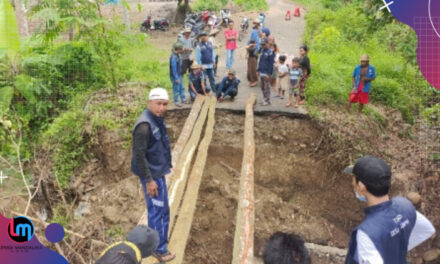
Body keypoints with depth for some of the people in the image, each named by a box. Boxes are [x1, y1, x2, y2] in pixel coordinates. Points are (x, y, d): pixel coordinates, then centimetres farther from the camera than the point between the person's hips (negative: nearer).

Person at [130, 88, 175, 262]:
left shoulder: (157, 119, 4)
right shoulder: (144, 125, -26)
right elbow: (139, 155, -25)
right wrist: (149, 180, -22)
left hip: (157, 171, 10)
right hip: (152, 174, -10)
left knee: (155, 209, 22)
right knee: (160, 211, 1)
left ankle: (154, 240, 40)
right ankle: (159, 249, 17)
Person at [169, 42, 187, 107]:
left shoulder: (177, 55, 6)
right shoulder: (173, 57, -25)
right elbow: (174, 68, -24)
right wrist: (176, 78, -22)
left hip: (179, 75, 10)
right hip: (175, 76, -10)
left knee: (181, 88, 18)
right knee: (176, 89, 2)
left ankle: (183, 99, 31)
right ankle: (176, 101, 15)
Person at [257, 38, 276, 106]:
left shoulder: (270, 52, -12)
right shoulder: (262, 51, 12)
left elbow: (271, 64, -14)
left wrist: (269, 74, -17)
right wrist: (258, 70, 15)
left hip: (266, 73, -8)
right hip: (261, 72, 8)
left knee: (267, 87, -2)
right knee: (262, 87, 13)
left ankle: (267, 101, 5)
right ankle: (264, 100, 22)